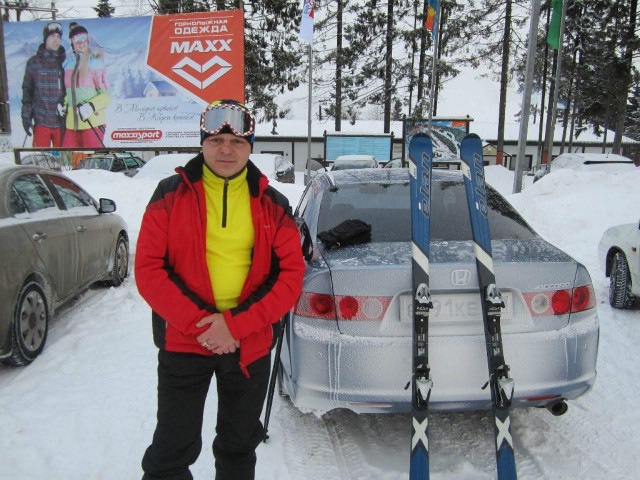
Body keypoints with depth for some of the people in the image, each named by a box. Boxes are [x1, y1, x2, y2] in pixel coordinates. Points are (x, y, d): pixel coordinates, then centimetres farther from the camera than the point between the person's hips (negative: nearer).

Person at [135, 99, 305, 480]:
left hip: (251, 346, 2)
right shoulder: (172, 195, -2)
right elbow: (148, 268, -7)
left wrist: (237, 324, -16)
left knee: (239, 445, 20)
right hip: (183, 341, -2)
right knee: (175, 448, 7)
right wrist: (199, 323, -17)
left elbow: (292, 273, -5)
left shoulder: (272, 205, 1)